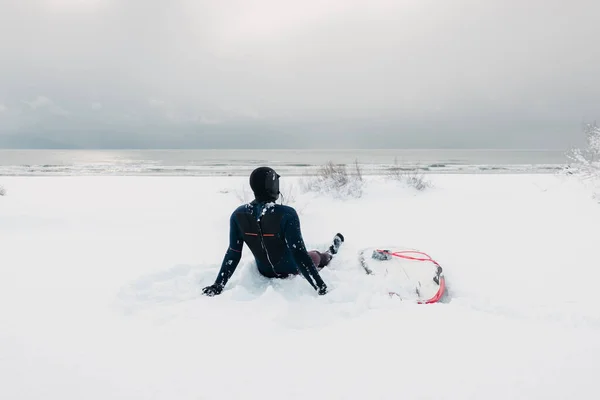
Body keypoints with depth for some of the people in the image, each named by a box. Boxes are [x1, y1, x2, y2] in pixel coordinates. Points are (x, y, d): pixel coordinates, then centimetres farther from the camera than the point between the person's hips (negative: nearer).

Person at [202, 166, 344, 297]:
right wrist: (320, 286, -26)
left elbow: (233, 254, -14)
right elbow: (299, 254, -33)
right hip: (292, 271, -3)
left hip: (265, 272, 4)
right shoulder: (287, 214, -34)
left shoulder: (238, 215, -19)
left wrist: (218, 285, -4)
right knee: (316, 256, 31)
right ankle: (330, 253, 65)